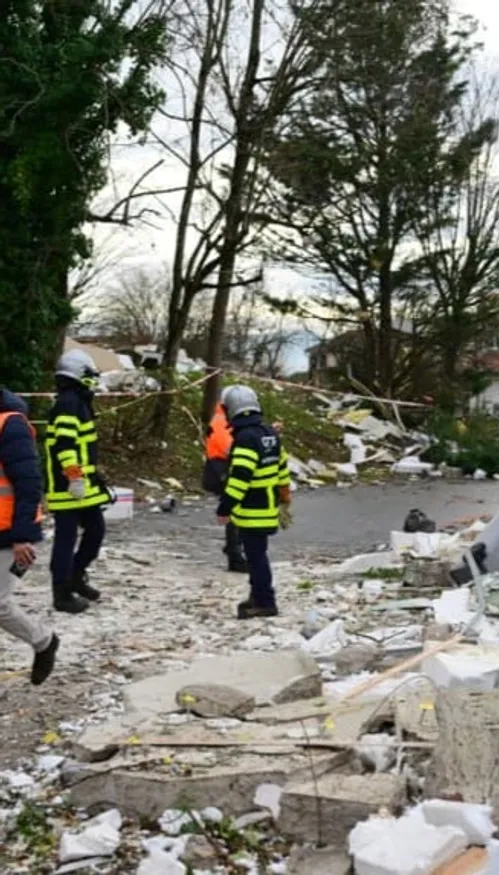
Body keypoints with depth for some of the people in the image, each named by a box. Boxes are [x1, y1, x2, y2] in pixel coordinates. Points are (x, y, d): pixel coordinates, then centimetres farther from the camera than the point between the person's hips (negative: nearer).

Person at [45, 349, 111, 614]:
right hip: (69, 487, -10)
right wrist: (74, 477, -30)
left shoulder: (76, 402, 18)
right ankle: (62, 594, 5)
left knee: (96, 530, 15)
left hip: (84, 486, 10)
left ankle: (75, 576, 29)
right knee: (67, 539, -3)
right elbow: (65, 444, -25)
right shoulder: (69, 403, -15)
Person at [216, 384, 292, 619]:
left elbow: (239, 478, -26)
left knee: (256, 556, -1)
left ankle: (265, 603, 5)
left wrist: (225, 508, -22)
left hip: (252, 512, -9)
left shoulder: (246, 438, -21)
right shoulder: (270, 433, 9)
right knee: (257, 554, 20)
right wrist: (284, 498, 28)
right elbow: (282, 468, 18)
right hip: (268, 507, 9)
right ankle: (259, 596, 31)